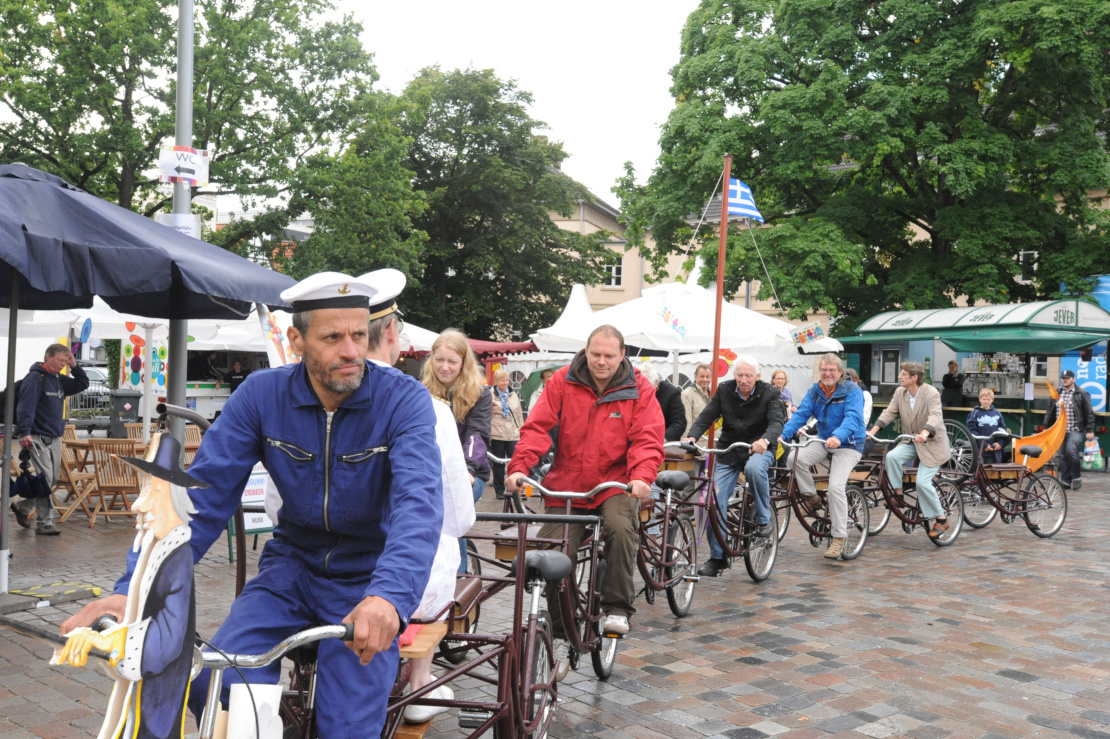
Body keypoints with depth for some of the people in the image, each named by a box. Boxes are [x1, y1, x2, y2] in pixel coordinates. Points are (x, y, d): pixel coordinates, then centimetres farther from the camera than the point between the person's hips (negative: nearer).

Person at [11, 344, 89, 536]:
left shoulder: (59, 380, 13)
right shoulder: (35, 378, -10)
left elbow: (82, 384, 23)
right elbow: (26, 405, -18)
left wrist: (74, 366, 7)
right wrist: (24, 431, -27)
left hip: (55, 437, 8)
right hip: (37, 437, -8)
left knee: (53, 478, 11)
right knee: (45, 478, -10)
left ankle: (22, 506, 31)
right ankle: (44, 523, -4)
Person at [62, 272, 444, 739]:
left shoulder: (404, 401, -18)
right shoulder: (262, 395, -9)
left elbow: (419, 501, -32)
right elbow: (205, 492, -12)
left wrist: (389, 594, -51)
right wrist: (136, 588, -24)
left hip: (366, 578, -2)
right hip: (292, 564, 3)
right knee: (213, 687, -18)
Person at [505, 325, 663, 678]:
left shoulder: (638, 390, -3)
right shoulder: (563, 383, -1)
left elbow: (648, 438, -9)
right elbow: (537, 427, -6)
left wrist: (642, 476, -29)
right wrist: (519, 466, -22)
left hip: (615, 485, -2)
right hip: (566, 487, 2)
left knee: (620, 528, -33)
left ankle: (617, 609, -13)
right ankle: (560, 636, 15)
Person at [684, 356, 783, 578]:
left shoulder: (770, 393, -8)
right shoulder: (724, 390, -1)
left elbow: (777, 422, -22)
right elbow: (706, 417, -6)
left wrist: (765, 440, -44)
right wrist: (691, 436, -26)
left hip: (759, 449, -3)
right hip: (729, 451, 3)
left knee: (754, 468, -38)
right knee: (715, 501, -6)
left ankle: (764, 520, -16)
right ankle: (717, 557, 8)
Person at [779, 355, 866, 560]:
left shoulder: (852, 390, -12)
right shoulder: (815, 391, 4)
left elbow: (852, 417, -26)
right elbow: (801, 414, -5)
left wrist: (838, 436, -45)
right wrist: (783, 434, -21)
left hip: (849, 445, -5)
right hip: (823, 442, 5)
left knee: (836, 486, -22)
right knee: (796, 457, -23)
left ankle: (838, 538, -10)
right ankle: (811, 497, 1)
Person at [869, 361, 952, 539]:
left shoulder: (931, 393, -19)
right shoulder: (900, 392, -1)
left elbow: (935, 416, -33)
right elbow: (889, 412, -6)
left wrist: (924, 433, -53)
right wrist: (874, 429, -22)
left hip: (931, 444, -6)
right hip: (910, 442, 6)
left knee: (922, 482, -16)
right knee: (891, 456, -24)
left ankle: (941, 519, 1)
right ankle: (898, 493, -7)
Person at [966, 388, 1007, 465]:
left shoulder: (997, 413, 10)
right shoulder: (975, 413, -2)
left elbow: (1003, 430, 11)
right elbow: (972, 431, -9)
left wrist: (1000, 443, -6)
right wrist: (984, 445, -15)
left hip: (995, 452, 3)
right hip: (980, 451, -3)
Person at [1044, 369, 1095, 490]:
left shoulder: (1081, 394, -1)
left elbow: (1089, 413, -2)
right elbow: (1050, 412, 19)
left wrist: (1090, 430, -7)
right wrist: (1046, 427, 17)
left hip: (1076, 430, -5)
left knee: (1071, 451, -22)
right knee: (1063, 455, 5)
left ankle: (1076, 478, -7)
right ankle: (1065, 481, 11)